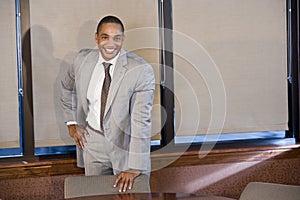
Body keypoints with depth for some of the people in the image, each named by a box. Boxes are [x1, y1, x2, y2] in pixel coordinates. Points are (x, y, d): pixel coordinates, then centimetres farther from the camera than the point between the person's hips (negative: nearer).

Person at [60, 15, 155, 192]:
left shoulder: (141, 70, -19)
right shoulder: (82, 59, -5)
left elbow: (141, 120, -22)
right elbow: (68, 87, 17)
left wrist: (134, 167, -25)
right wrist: (71, 122, 9)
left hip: (126, 143, -3)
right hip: (92, 141, 3)